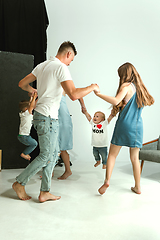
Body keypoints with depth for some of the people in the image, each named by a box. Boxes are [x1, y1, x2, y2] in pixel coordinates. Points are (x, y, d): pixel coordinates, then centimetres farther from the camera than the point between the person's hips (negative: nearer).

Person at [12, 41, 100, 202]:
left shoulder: (43, 65, 13)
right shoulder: (61, 68, -13)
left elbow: (22, 84, 19)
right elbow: (73, 95, -25)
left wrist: (32, 90, 40)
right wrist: (92, 87, -9)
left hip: (40, 115, 10)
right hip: (48, 118, -10)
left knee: (52, 154, 13)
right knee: (45, 156, 4)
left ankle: (44, 192, 20)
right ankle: (19, 183, 20)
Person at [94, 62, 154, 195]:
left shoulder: (127, 86, -6)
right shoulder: (140, 87, 13)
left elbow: (116, 101, -22)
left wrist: (99, 94, -16)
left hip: (124, 124, -5)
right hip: (137, 126, 5)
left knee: (112, 154, 4)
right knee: (135, 157, 13)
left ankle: (107, 180, -6)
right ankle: (137, 187, 19)